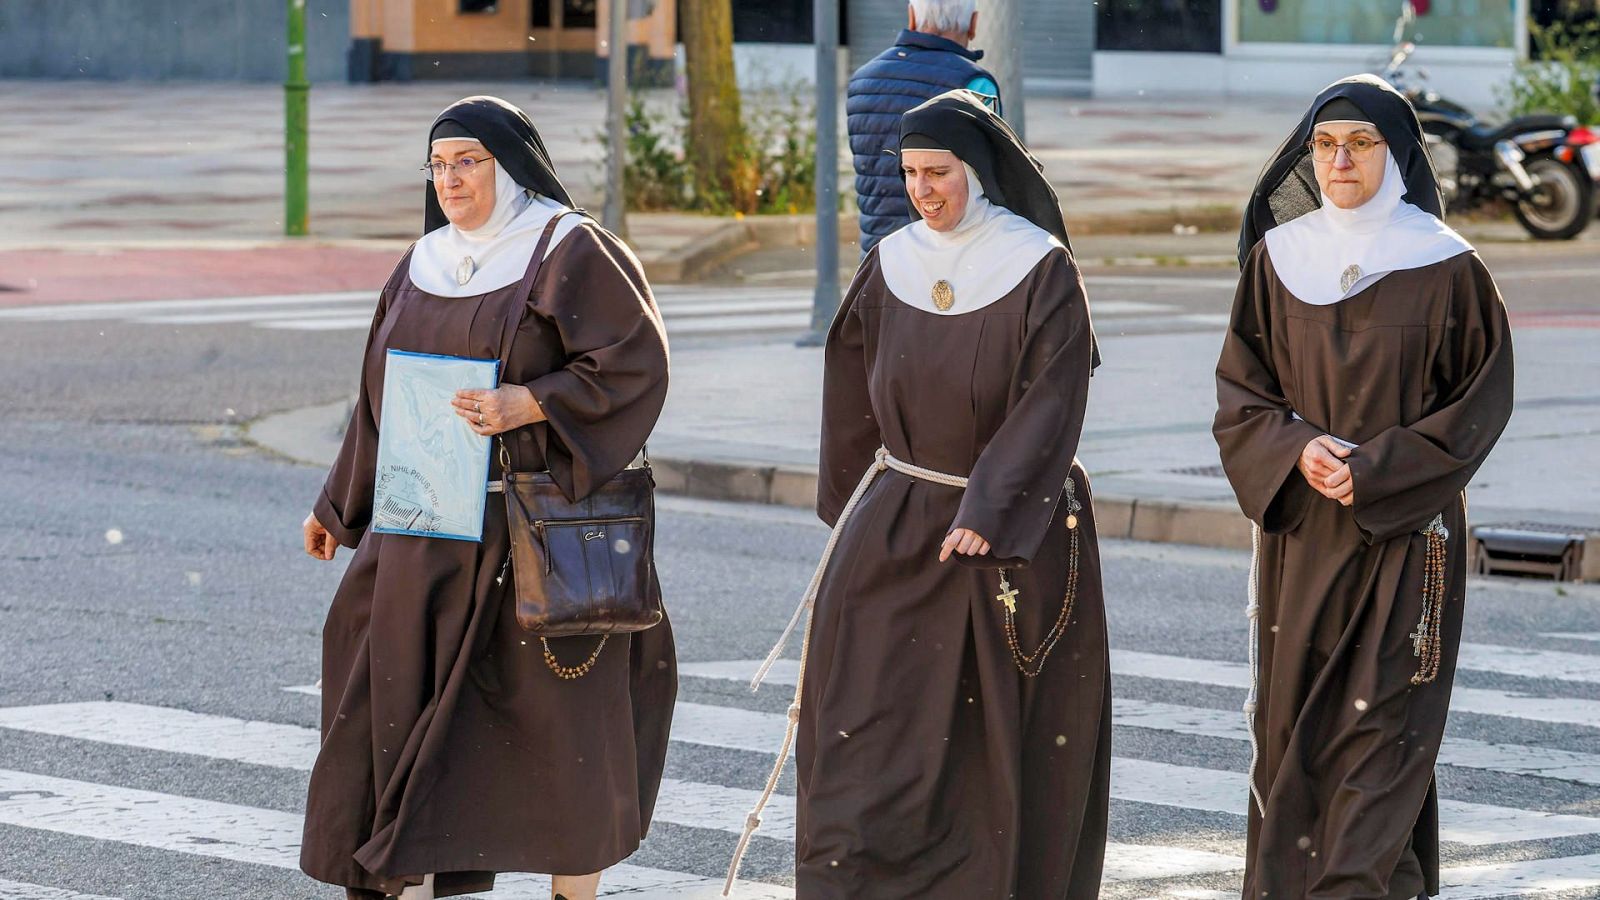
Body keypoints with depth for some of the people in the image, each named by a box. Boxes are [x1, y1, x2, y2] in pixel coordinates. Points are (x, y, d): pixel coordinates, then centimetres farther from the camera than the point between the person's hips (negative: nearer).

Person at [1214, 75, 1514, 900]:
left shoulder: (1446, 268, -5)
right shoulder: (1276, 258, 4)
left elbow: (1481, 400, -3)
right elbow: (1238, 389, 7)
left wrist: (1374, 470, -13)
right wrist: (1298, 449, -13)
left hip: (1406, 530, -3)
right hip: (1298, 530, 3)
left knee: (1383, 716, -8)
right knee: (1290, 717, 3)